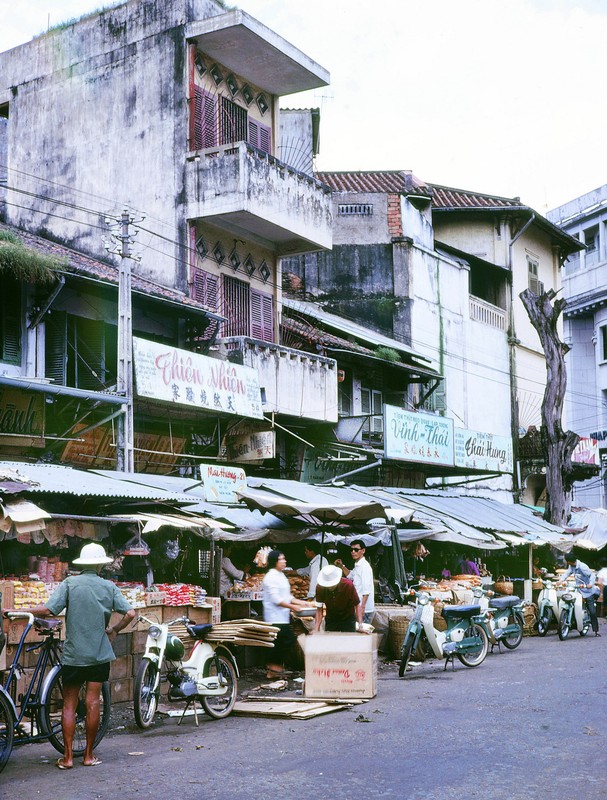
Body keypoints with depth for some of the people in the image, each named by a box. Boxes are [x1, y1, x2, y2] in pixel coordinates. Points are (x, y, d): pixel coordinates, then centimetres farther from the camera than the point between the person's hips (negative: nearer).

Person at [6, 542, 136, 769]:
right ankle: (89, 755, 11)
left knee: (69, 704, 5)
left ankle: (68, 756, 5)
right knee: (92, 703, 5)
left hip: (73, 654, -1)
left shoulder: (70, 583, -4)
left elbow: (48, 609, -16)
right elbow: (130, 613, -6)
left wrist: (17, 611, -7)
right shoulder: (109, 586, 1)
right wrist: (114, 630, 11)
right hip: (99, 653, 1)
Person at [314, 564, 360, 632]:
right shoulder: (320, 587, -22)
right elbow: (319, 609, -15)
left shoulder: (348, 585, -27)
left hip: (348, 618, -2)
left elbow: (357, 605, -19)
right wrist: (317, 629, -22)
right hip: (330, 619, 2)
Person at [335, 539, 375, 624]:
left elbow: (367, 590, -22)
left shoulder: (365, 566, -16)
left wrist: (362, 607, -26)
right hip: (358, 608, 10)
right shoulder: (357, 565, 14)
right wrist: (342, 566, 21)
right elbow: (350, 575, 36)